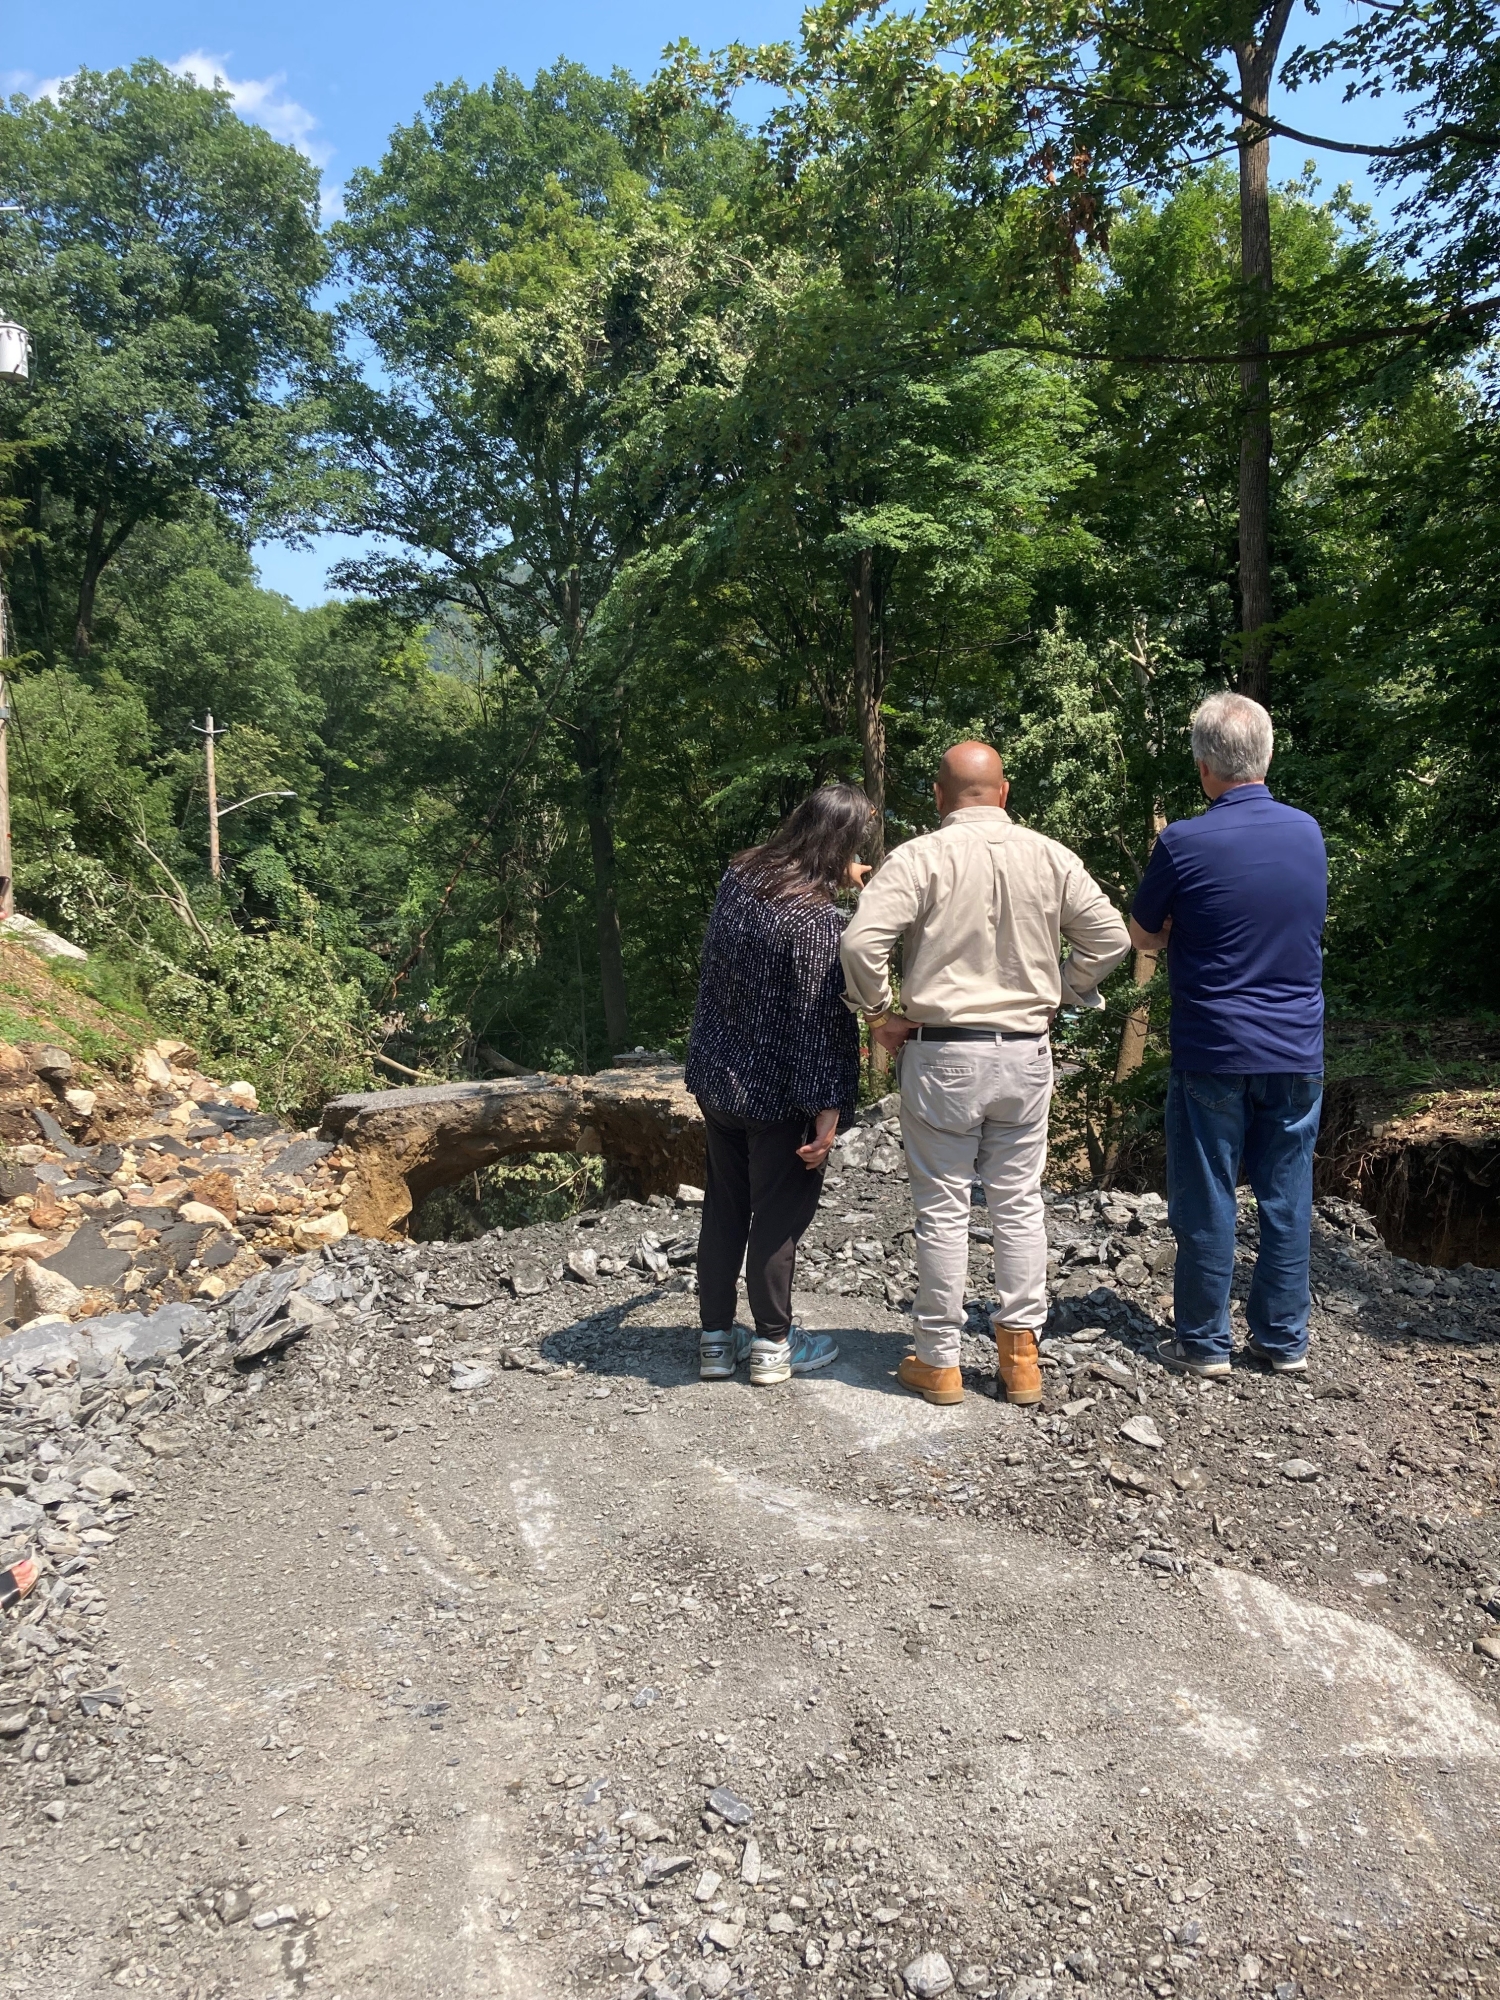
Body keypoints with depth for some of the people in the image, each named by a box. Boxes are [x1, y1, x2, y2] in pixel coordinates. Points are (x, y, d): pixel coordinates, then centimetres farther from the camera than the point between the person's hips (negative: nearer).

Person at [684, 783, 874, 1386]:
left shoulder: (739, 876, 0)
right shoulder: (818, 919, -22)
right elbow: (821, 1020, -22)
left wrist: (840, 883, 24)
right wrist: (827, 1111, -17)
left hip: (716, 1078, 7)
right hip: (776, 1094, -7)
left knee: (724, 1207, 17)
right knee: (779, 1214, 9)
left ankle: (716, 1338, 28)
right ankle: (773, 1345, 23)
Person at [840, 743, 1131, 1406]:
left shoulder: (920, 858, -10)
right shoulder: (1050, 858, 1)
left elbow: (861, 940, -20)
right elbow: (1109, 938, 4)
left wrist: (879, 1015, -6)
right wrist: (1057, 998, 13)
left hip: (943, 1053, -3)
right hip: (1026, 1053, 3)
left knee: (942, 1207, 6)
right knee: (1019, 1203, 13)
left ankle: (939, 1361, 17)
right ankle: (1021, 1353, 19)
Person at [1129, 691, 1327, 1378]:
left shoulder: (1183, 844, -13)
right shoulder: (1308, 833, 2)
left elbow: (1144, 937, -1)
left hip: (1213, 1054, -4)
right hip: (1297, 1051, 4)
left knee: (1207, 1201, 6)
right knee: (1287, 1199, 12)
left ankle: (1203, 1342, 16)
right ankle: (1284, 1339, 22)